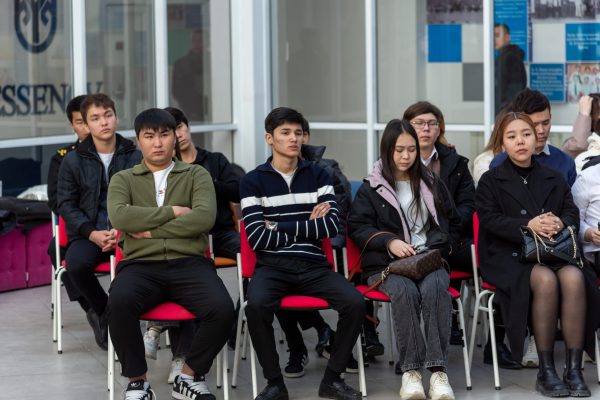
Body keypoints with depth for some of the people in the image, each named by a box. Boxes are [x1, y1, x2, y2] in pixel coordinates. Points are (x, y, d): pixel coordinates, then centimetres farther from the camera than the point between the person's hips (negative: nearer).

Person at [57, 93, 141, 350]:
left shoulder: (135, 158, 4)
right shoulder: (73, 161, 7)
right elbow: (66, 204, 6)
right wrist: (92, 233, -9)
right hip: (88, 232, 1)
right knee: (77, 264, -31)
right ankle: (104, 312, 0)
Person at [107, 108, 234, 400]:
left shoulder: (197, 175, 15)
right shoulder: (123, 179, 16)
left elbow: (204, 218, -5)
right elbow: (119, 216, -6)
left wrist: (150, 230, -6)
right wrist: (173, 212, -5)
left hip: (189, 264, 0)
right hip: (141, 265, 0)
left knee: (222, 310, -30)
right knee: (119, 303, -35)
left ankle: (189, 376, -3)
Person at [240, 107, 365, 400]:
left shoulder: (318, 175, 13)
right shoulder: (253, 181, 5)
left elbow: (331, 226, -1)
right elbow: (257, 238, -6)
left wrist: (280, 226, -6)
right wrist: (307, 227, -2)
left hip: (313, 265, 2)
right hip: (272, 266, -2)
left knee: (355, 303, -25)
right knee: (256, 305, -35)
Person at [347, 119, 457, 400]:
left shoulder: (431, 183, 21)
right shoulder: (371, 188, 11)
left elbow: (451, 222, 26)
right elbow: (357, 227, 4)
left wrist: (439, 247, 6)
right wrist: (389, 241, -12)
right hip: (386, 264, -1)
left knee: (435, 288, -35)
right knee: (405, 291, -36)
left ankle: (437, 369, -38)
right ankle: (410, 370, -30)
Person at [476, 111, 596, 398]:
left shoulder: (553, 178, 20)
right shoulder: (491, 180, 9)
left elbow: (572, 213, 11)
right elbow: (489, 219, -4)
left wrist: (560, 223, -14)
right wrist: (527, 226, -19)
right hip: (509, 255, -3)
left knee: (573, 277, -32)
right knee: (545, 280, -35)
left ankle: (574, 368, -29)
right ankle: (546, 371, -27)